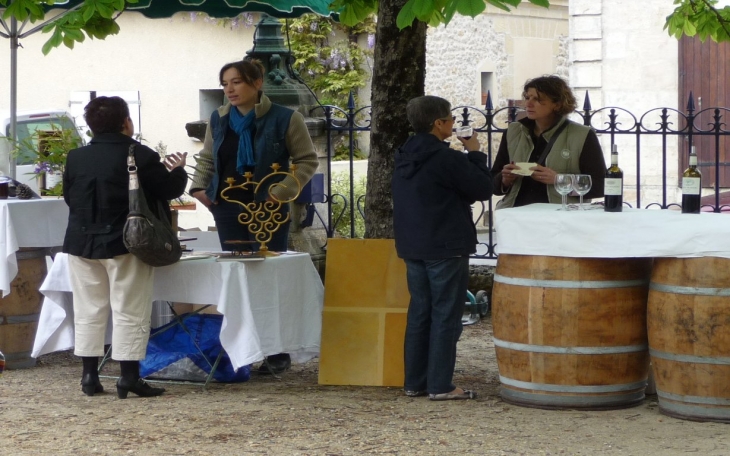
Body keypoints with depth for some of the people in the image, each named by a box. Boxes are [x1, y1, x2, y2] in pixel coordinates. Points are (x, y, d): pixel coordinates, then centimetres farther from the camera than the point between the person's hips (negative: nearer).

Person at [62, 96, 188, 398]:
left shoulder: (75, 158, 2)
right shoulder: (141, 157, -11)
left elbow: (69, 197, 11)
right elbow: (170, 190, -7)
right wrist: (178, 170, 13)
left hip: (82, 243, 4)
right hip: (126, 246, -4)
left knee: (88, 311, 10)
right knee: (130, 313, 1)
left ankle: (89, 376, 12)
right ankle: (130, 377, -2)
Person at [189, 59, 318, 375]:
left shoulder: (284, 119, -6)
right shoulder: (218, 120, 8)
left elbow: (307, 160, -2)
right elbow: (207, 159, 20)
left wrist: (283, 191, -13)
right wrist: (199, 186, 2)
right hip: (227, 209, 5)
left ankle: (278, 354, 5)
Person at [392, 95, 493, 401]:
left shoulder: (404, 157, 9)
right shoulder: (448, 159, -17)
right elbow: (483, 189, -11)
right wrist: (475, 154, 0)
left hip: (412, 247, 8)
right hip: (446, 249, -8)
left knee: (419, 313, 13)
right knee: (445, 315, -2)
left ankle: (415, 381, 15)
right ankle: (440, 385, -2)